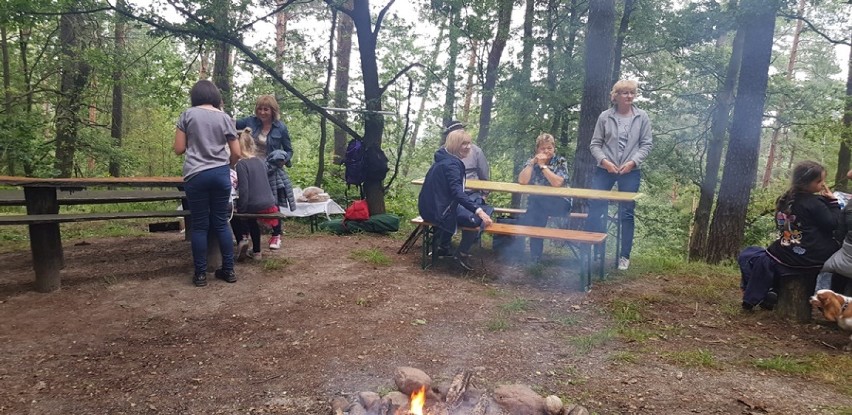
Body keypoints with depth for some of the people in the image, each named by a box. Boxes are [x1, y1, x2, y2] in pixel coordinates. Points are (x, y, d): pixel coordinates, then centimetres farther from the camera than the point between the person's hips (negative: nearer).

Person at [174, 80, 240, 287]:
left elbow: (179, 149, 2)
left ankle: (200, 274, 9)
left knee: (199, 225, 4)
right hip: (221, 174, 2)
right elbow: (236, 153, 7)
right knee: (221, 222, 9)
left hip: (196, 175, -1)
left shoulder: (187, 115, 3)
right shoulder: (225, 117, 7)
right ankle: (228, 270, 14)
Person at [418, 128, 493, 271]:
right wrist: (478, 210, -40)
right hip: (439, 211, -10)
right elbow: (457, 192, -32)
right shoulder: (451, 164, -18)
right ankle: (462, 254, 1)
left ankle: (441, 247, 34)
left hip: (432, 207, 10)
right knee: (478, 219, -11)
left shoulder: (444, 159, 12)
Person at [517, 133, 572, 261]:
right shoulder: (532, 161, 4)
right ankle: (535, 253, -15)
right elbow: (522, 181, -12)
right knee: (537, 210, -28)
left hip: (560, 203, -3)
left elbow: (557, 183, -21)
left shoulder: (560, 162, -4)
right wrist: (533, 162, -15)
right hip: (537, 204, 3)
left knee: (536, 205, -31)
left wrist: (542, 165, -18)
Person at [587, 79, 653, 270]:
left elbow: (646, 144, 1)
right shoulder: (605, 116, 0)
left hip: (631, 172, 0)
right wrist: (604, 161, -13)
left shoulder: (642, 117, 2)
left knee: (626, 214, 5)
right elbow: (595, 144, 2)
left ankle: (625, 256, 15)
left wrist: (633, 162, -12)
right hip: (605, 170, 0)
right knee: (594, 208, -2)